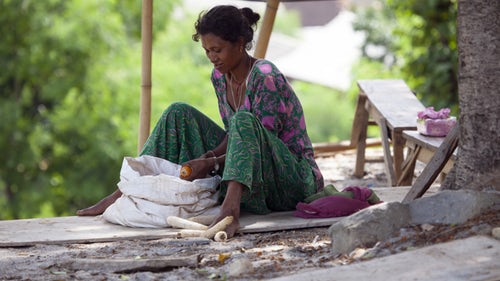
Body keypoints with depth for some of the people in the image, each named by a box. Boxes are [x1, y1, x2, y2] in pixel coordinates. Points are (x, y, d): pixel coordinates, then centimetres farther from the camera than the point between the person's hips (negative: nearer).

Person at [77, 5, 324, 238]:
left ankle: (231, 209, -56)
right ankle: (126, 193, -4)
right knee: (179, 114, 0)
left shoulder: (266, 77, -20)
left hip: (296, 177, -8)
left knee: (243, 120, -36)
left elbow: (261, 142, -21)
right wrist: (207, 156, -11)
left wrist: (211, 164, -29)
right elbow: (233, 134, 9)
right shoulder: (220, 76, 4)